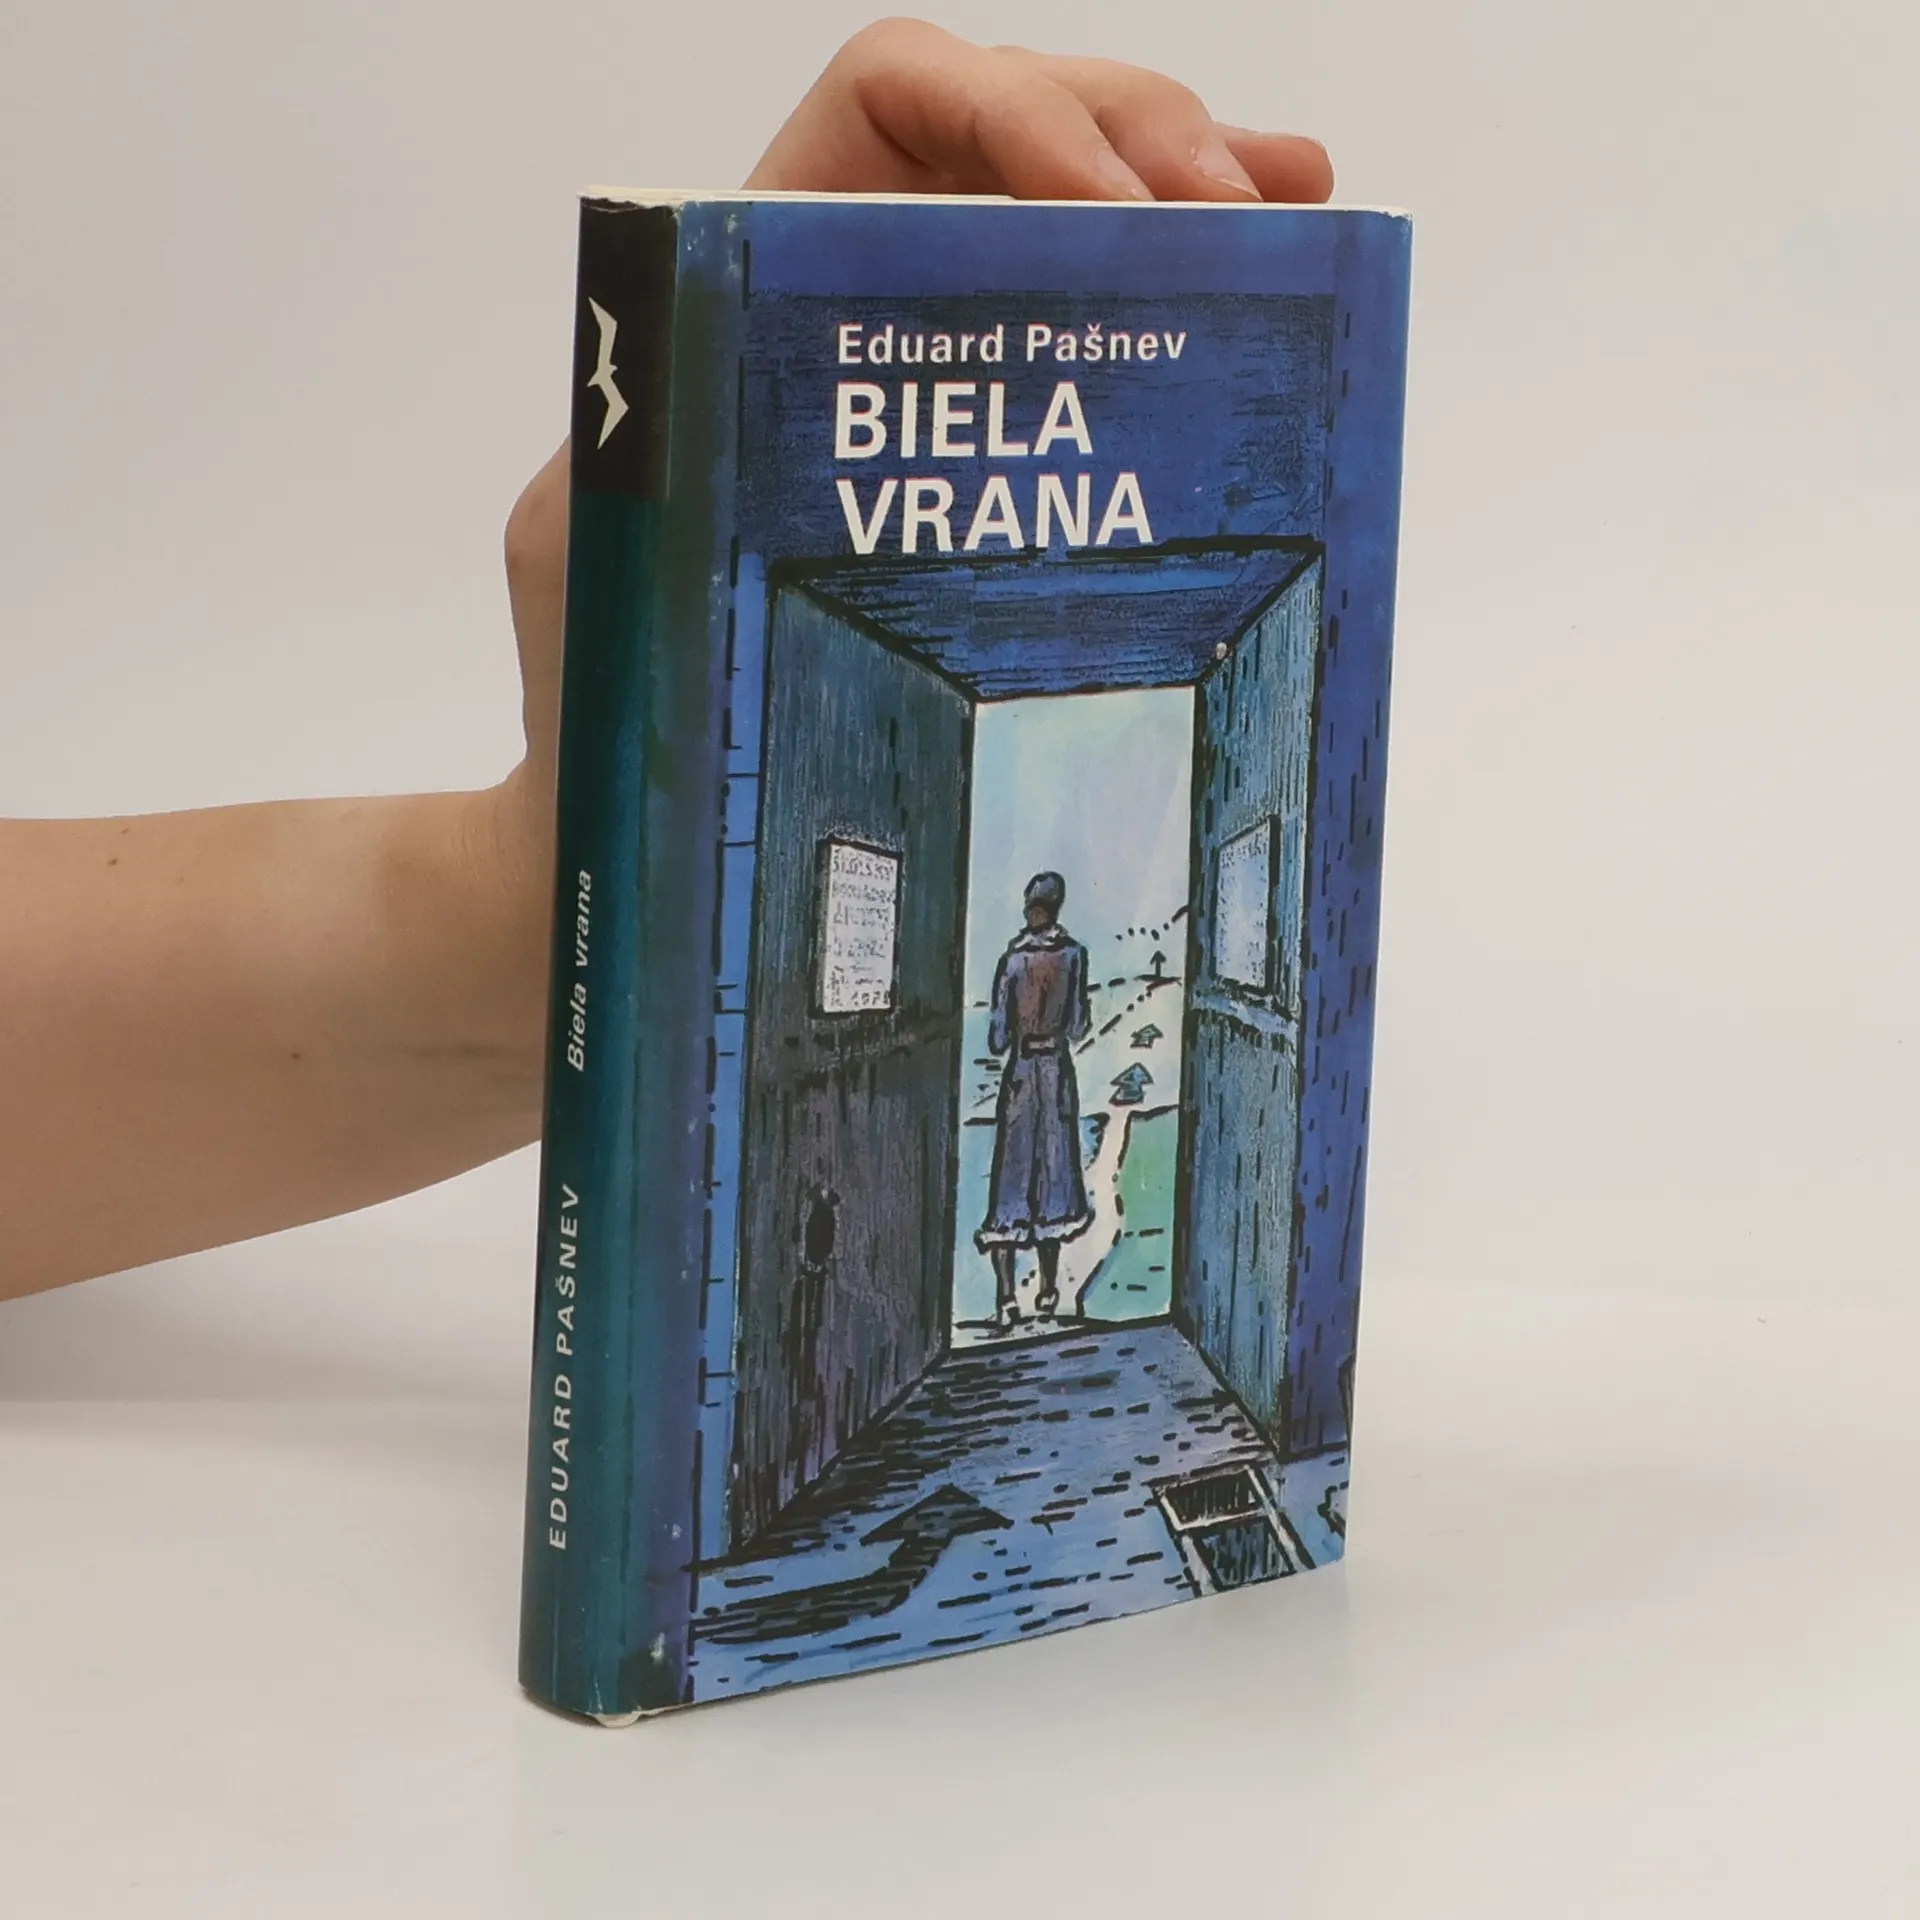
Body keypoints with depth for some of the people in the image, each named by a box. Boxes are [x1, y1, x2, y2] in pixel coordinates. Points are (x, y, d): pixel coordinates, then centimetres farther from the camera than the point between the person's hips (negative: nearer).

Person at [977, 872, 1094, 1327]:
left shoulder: (1012, 959, -11)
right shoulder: (1073, 954, -7)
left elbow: (997, 1040, -7)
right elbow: (1077, 1027, -2)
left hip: (1019, 1073, -2)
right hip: (1058, 1070, 2)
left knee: (1012, 1173, 1)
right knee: (1053, 1170, 12)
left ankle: (1006, 1295, -6)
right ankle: (1048, 1289, 18)